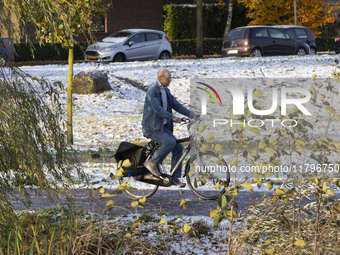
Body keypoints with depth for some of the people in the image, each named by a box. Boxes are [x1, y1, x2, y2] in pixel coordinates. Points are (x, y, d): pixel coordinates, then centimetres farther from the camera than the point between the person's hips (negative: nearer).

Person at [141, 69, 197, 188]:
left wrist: (191, 114, -2)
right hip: (152, 128, -8)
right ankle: (152, 162, -10)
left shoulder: (166, 91, 13)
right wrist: (172, 117, -40)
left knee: (178, 148, -4)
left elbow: (176, 105, 12)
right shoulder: (152, 91, -15)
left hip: (163, 126, 8)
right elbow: (157, 109, -28)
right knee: (170, 142, -28)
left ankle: (175, 177, 3)